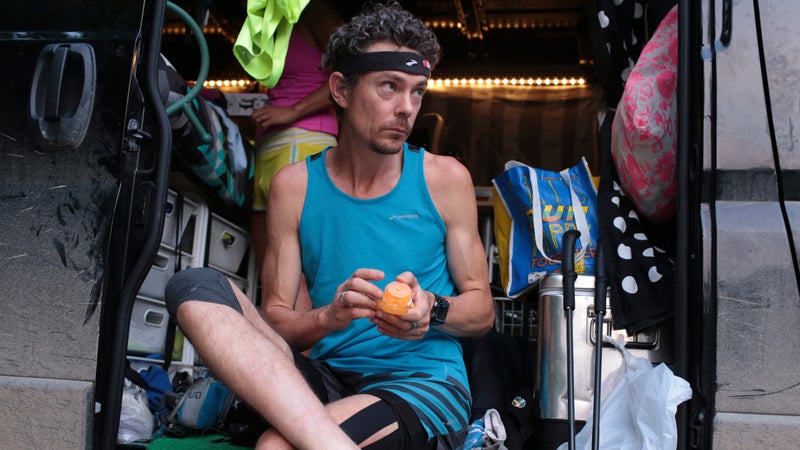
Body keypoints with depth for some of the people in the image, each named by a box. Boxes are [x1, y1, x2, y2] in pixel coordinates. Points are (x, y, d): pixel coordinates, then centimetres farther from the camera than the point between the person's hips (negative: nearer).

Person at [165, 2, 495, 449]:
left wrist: (432, 311, -15)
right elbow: (274, 320, 3)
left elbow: (482, 310, 8)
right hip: (328, 379, 5)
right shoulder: (294, 185, 6)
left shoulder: (445, 179, 4)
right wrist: (328, 317, -20)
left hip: (425, 384, -5)